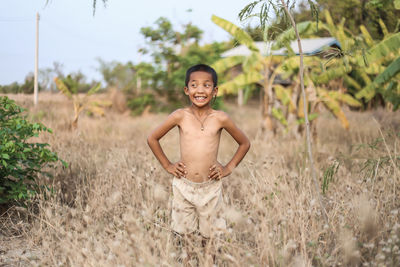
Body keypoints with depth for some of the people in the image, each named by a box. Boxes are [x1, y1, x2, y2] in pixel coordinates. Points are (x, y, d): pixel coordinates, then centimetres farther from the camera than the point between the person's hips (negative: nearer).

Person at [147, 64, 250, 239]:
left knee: (209, 233, 12)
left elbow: (244, 143, 7)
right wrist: (167, 165, 3)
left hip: (210, 187, 0)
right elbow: (152, 139, 5)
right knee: (182, 231, 13)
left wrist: (229, 168, 2)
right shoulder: (180, 116, -7)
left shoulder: (220, 118, -7)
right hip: (183, 185, 0)